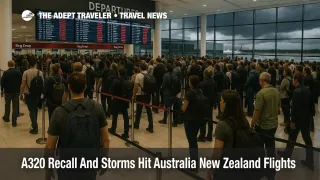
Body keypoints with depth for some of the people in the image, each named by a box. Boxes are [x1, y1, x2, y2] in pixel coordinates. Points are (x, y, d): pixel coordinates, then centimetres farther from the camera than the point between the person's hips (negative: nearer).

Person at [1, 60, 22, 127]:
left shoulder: (5, 73, -11)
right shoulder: (18, 72, -7)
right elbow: (21, 81, -3)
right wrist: (20, 90, 8)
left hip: (7, 91, 0)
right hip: (16, 91, 0)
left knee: (7, 105, 19)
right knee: (15, 107, 3)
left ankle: (6, 118, 37)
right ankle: (14, 122, 4)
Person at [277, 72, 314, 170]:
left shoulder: (297, 91, -21)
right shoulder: (307, 90, 4)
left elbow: (295, 107, -22)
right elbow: (311, 104, 10)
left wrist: (293, 120, -16)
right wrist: (309, 115, 18)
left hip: (299, 119, -7)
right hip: (307, 118, 7)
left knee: (292, 137, 12)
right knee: (307, 138, 11)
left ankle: (287, 154, 31)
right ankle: (309, 161, 17)